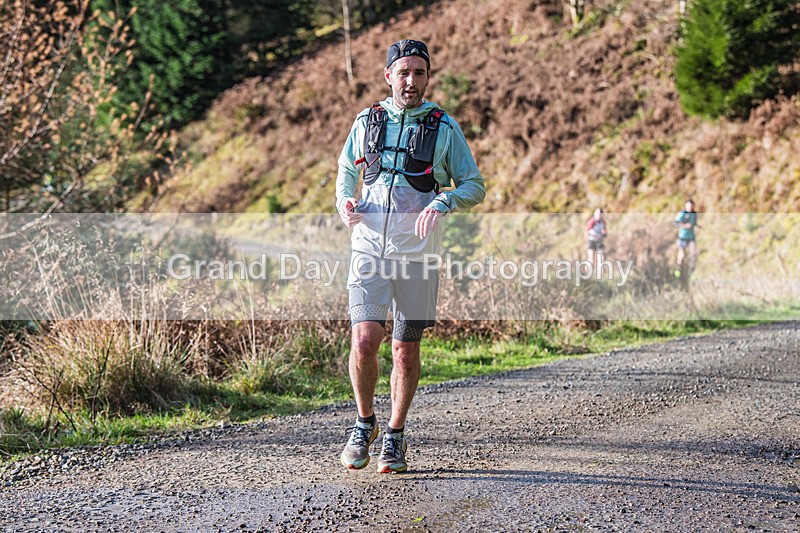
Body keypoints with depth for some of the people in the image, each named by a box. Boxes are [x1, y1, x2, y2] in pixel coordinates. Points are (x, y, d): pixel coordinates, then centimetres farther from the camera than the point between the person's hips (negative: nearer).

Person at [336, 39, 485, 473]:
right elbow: (345, 170, 23)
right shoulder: (367, 122, 8)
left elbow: (474, 186, 3)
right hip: (369, 246, 0)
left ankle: (395, 436, 22)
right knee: (364, 341, -13)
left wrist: (442, 202, -17)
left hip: (416, 253, 0)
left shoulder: (444, 128, 3)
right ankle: (364, 422, 12)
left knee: (406, 351, 5)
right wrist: (344, 202, 2)